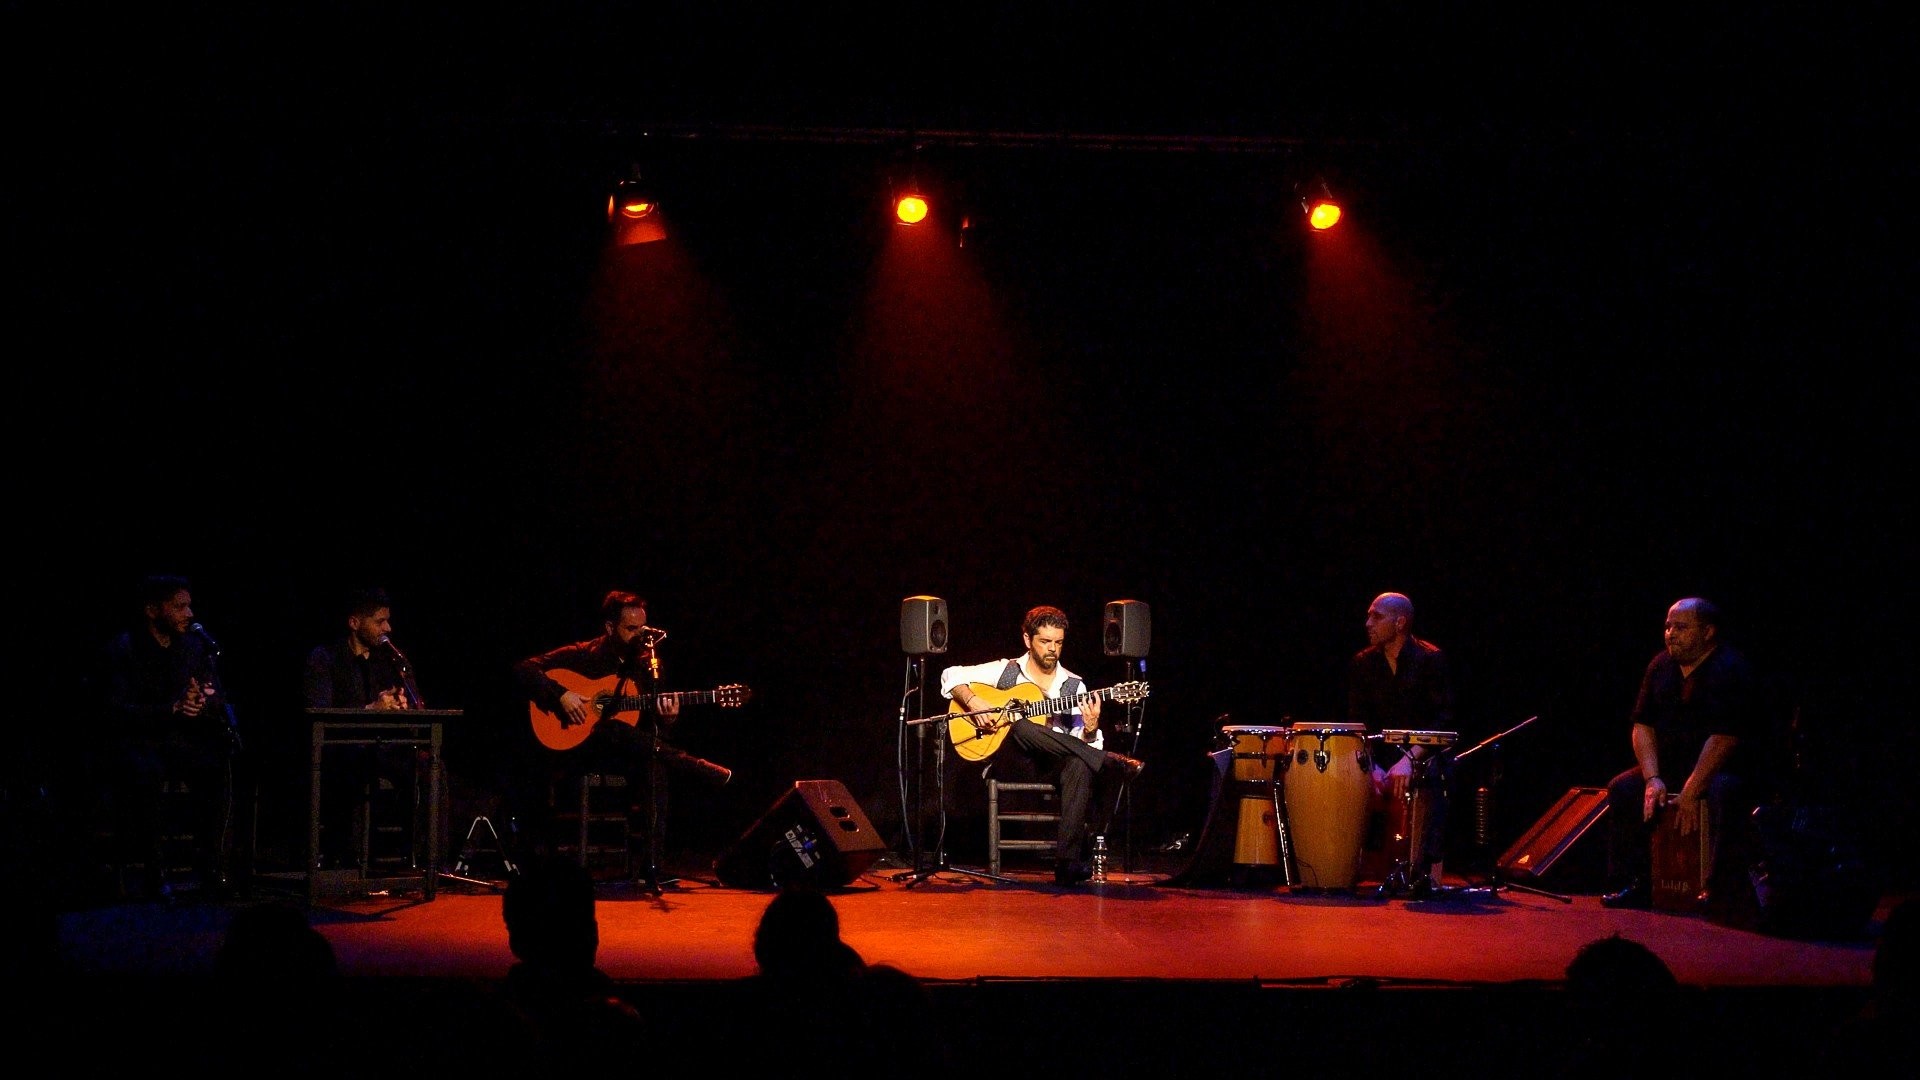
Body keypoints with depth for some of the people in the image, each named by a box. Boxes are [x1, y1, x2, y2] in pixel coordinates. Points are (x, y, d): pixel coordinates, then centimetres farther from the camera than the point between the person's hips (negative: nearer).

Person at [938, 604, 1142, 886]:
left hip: (1053, 765, 1)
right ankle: (1111, 763, -29)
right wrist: (974, 702, -12)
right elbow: (952, 675, 6)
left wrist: (1090, 731, -17)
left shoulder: (1073, 686, 12)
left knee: (1079, 765, -36)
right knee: (1019, 729, -36)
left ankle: (1068, 863, -41)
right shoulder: (1007, 671, 10)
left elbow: (1083, 746, 7)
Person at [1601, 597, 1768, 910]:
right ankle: (1633, 884, -8)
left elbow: (1724, 737, -23)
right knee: (1622, 789, -11)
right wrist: (1653, 778, -10)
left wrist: (1691, 790, -25)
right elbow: (1642, 724, 5)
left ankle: (1716, 889, -34)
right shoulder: (1662, 665, 6)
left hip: (1729, 769, -7)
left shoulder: (1731, 669, -16)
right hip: (1674, 765, 7)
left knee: (1721, 793, -38)